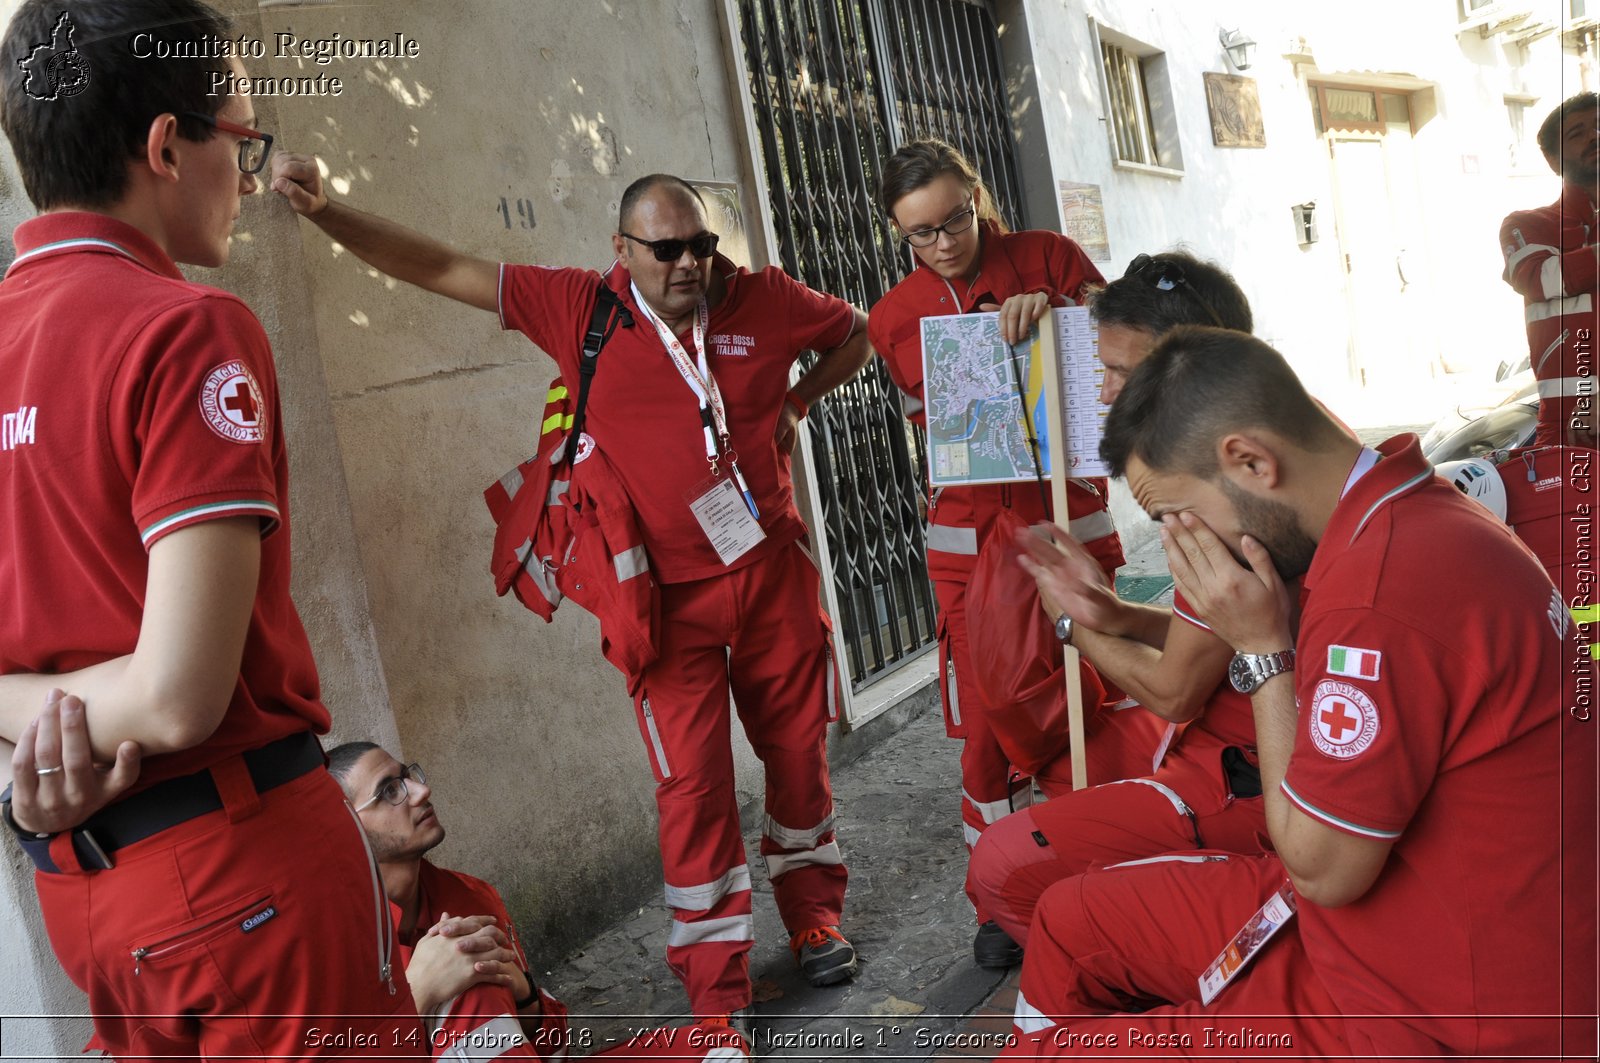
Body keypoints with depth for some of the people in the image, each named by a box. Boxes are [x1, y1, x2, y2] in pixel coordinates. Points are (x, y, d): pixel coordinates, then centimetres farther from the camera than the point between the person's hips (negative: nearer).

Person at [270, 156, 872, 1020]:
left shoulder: (762, 300, 0)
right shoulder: (580, 308, -4)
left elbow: (852, 333, 19)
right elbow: (439, 270, -4)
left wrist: (793, 404, 7)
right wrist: (324, 211, -13)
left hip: (772, 574, 2)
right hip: (667, 595, -2)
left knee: (797, 748, 14)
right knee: (692, 781, -2)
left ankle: (812, 914, 38)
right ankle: (715, 988, 13)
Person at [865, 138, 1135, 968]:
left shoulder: (1047, 258, 0)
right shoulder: (894, 318, 6)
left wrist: (1052, 307, -14)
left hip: (1069, 518, -1)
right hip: (971, 536, 1)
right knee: (989, 728, 1)